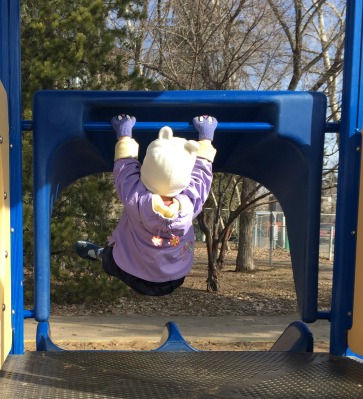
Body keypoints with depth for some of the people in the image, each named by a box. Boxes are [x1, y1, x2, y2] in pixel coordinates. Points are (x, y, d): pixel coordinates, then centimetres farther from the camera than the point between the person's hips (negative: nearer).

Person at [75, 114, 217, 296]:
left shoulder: (134, 196, -31)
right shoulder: (192, 200, -27)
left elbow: (125, 164, -11)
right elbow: (202, 167, -8)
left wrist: (124, 133, 5)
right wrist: (206, 136, 8)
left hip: (133, 277, -1)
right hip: (175, 280, 2)